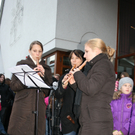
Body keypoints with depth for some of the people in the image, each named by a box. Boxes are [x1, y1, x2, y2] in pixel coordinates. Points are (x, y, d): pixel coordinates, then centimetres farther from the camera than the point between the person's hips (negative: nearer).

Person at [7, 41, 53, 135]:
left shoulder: (46, 68, 13)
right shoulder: (21, 64, 6)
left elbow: (48, 91, 8)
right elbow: (13, 86, -3)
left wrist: (43, 75, -5)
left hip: (39, 109, 2)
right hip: (22, 108, -2)